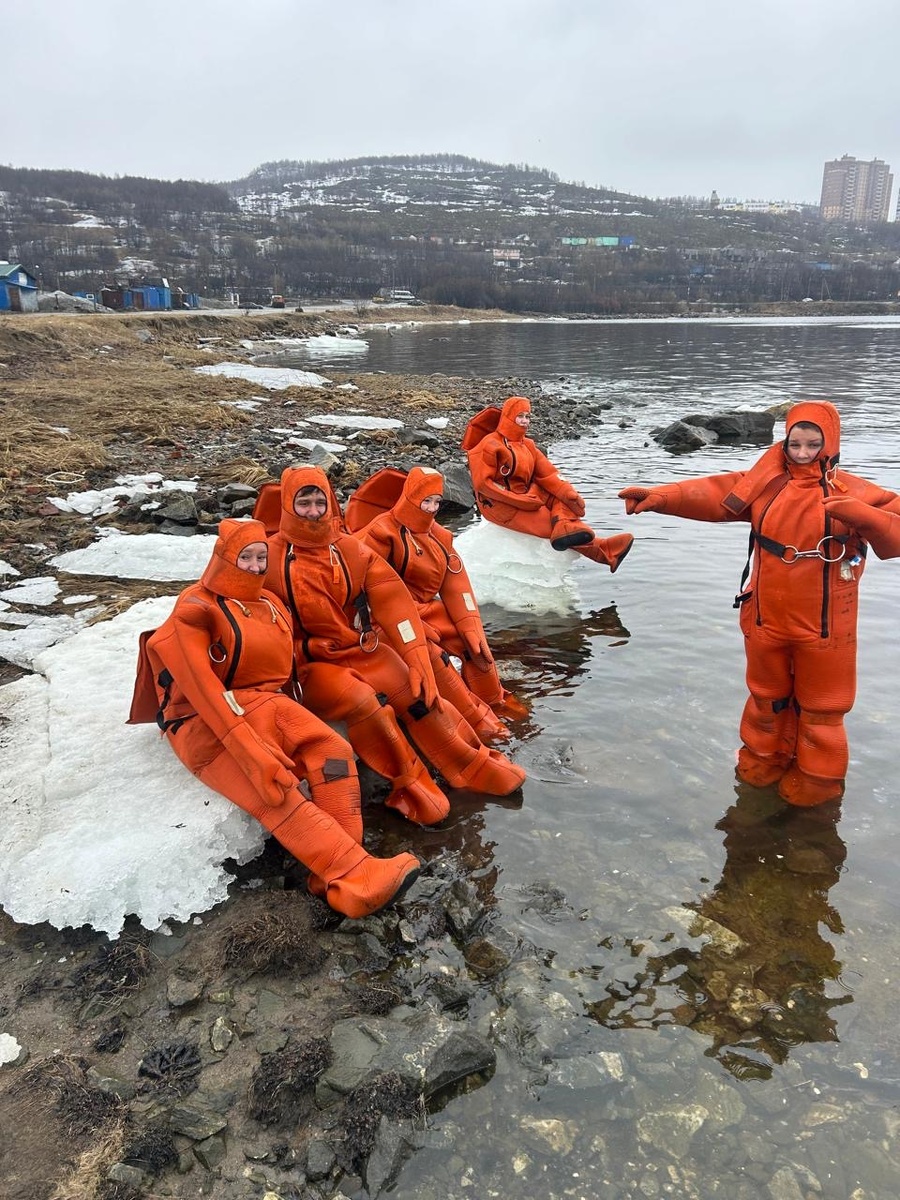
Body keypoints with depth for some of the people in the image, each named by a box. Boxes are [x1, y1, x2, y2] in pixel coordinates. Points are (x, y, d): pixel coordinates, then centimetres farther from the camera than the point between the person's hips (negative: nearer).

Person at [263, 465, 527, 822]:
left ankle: (474, 767, 5)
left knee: (418, 694, -13)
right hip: (312, 665, -3)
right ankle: (410, 785, -14)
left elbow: (392, 605, -4)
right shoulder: (271, 557, -8)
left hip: (365, 652, 4)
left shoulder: (351, 549, 1)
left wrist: (419, 665, -11)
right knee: (362, 702, -30)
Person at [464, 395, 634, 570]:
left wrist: (569, 494, -15)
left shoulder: (527, 445, 11)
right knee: (554, 523, -16)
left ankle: (566, 530, -38)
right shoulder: (490, 445, -12)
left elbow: (547, 474, 3)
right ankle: (607, 552, -16)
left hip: (525, 497, 8)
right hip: (500, 505, -8)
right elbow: (483, 483, -19)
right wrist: (520, 500, -22)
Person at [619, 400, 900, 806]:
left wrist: (860, 516, -37)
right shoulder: (765, 483, -1)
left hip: (823, 627, -3)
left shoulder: (853, 492, -9)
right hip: (766, 620, 3)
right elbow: (711, 493, -10)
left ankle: (817, 778, 34)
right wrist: (658, 497, -24)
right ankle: (761, 763, 43)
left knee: (820, 706, 12)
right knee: (767, 696, 21)